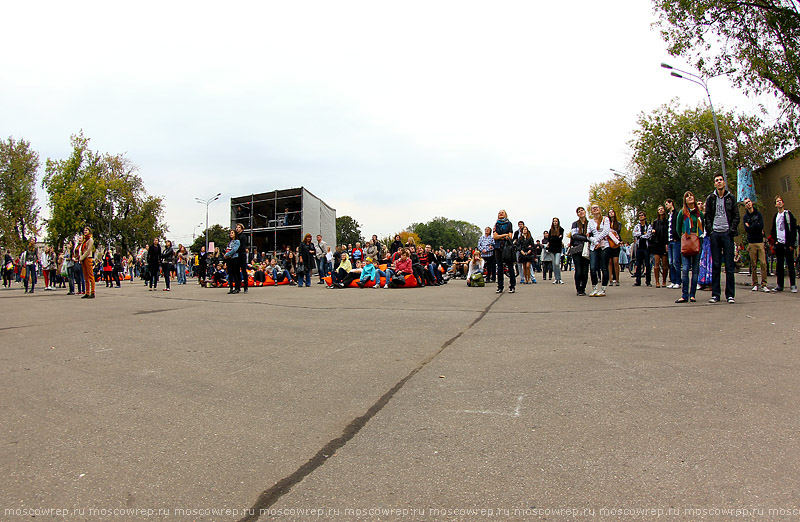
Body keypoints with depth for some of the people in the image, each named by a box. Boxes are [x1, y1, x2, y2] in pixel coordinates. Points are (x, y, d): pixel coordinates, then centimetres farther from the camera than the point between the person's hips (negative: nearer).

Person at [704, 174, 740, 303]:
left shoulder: (731, 198, 8)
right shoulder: (710, 198, 10)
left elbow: (736, 216, 6)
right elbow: (707, 216, 9)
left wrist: (732, 230, -7)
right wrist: (709, 230, -3)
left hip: (727, 233, -1)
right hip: (715, 234, 1)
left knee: (729, 266, -1)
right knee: (715, 265, 3)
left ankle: (730, 294, 3)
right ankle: (715, 294, 6)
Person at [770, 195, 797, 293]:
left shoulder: (788, 214, -1)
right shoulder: (775, 216, 14)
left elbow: (793, 229, -6)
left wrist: (792, 244, -12)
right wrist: (775, 240, 5)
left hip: (787, 244, -5)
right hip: (779, 244, 5)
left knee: (790, 264, -3)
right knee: (779, 265, 6)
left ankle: (793, 285, 0)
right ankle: (779, 285, 9)